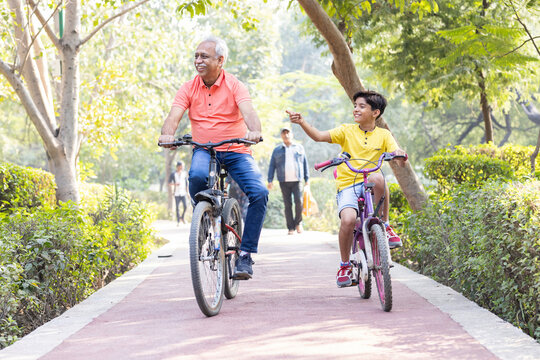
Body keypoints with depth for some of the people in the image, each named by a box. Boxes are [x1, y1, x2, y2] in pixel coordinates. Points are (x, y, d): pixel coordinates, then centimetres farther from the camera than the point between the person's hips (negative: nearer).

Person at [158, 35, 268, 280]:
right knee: (197, 175, -36)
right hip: (204, 150, 1)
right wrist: (167, 134, -32)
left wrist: (254, 131, -43)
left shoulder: (234, 86, -4)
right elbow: (174, 115, -9)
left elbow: (248, 111, -21)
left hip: (235, 151, -1)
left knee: (259, 193, -25)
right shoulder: (189, 88, 3)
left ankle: (245, 254, -14)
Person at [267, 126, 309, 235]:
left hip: (297, 181, 0)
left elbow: (305, 164, 15)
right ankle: (291, 228, 3)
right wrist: (270, 180, 0)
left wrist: (307, 179, 10)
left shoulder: (299, 148, 14)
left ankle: (298, 222, 8)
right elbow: (272, 166, 10)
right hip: (284, 181, 1)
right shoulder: (277, 150, 12)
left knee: (298, 201, -14)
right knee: (287, 205, -1)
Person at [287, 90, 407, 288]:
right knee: (348, 219, -28)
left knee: (377, 177, -37)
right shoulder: (347, 131, 6)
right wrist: (301, 122, -23)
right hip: (347, 185, 0)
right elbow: (319, 136, -6)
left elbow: (396, 152, -7)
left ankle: (385, 225, -16)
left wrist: (399, 154, -32)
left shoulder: (383, 135, 9)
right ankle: (344, 265, -5)